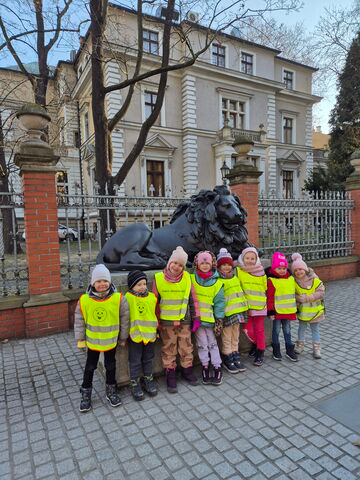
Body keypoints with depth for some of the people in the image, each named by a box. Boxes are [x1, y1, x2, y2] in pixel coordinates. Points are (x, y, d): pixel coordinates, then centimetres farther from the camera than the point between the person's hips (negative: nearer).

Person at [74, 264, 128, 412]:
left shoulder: (118, 298, -20)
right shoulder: (84, 300, -18)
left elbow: (124, 319, -7)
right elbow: (79, 320, -4)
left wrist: (123, 338, 1)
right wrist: (80, 339, 1)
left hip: (111, 340, 0)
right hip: (92, 340, 0)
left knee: (110, 365, 17)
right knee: (90, 367, 16)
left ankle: (111, 390, 38)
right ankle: (86, 393, 36)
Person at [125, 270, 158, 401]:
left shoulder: (152, 297, -1)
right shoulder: (127, 298, -13)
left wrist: (156, 330, 11)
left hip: (150, 334, 4)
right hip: (135, 335, -3)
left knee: (148, 359, 19)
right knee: (135, 361, 10)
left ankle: (148, 380, 38)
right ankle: (135, 384, 28)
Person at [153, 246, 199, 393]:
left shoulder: (186, 278, -2)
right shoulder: (158, 278, -6)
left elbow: (193, 299, 4)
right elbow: (155, 301, 0)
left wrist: (196, 318, 4)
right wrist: (155, 321, 2)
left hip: (184, 320, 2)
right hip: (166, 322, -1)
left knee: (186, 347, 13)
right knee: (169, 349, 10)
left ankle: (187, 371, 34)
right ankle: (170, 375, 25)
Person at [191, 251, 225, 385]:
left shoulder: (217, 283, -2)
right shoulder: (191, 279, -1)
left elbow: (219, 302, 1)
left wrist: (219, 320, -1)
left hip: (209, 318, 0)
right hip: (196, 317, 0)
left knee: (212, 343, 10)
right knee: (202, 344, 8)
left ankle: (217, 368, 20)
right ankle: (205, 368, 22)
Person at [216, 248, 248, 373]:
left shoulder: (235, 277, 10)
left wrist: (243, 309, 18)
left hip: (237, 312, 7)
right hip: (226, 313, -6)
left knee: (235, 337, 16)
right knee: (227, 338, 5)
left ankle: (236, 358, 27)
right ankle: (228, 360, 17)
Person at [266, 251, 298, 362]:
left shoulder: (291, 278, 4)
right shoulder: (271, 280, -13)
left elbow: (293, 294, 14)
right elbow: (270, 297, -13)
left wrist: (295, 308, 16)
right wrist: (271, 311, -13)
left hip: (288, 310, 5)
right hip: (277, 310, -4)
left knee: (287, 330, 15)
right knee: (276, 330, 9)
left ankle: (289, 350, 26)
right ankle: (276, 350, 22)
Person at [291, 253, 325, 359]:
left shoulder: (315, 279, -14)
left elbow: (321, 293, -17)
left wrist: (307, 298, -25)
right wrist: (298, 298, -25)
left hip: (314, 310, -1)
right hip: (302, 310, 1)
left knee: (315, 329, 12)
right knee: (302, 328, 16)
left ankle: (316, 348, 24)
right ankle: (300, 345, 32)